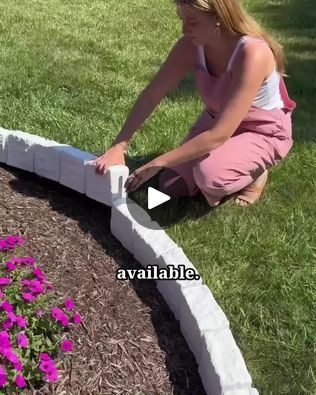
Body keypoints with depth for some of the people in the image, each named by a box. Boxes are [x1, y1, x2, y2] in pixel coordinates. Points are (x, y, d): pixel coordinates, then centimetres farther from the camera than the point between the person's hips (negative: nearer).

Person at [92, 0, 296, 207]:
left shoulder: (252, 54, -37)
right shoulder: (192, 46, -18)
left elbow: (219, 135, -39)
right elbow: (151, 96, -14)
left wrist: (157, 163, -35)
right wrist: (118, 147, -24)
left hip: (264, 132, -6)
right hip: (217, 122, 6)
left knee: (210, 176, -33)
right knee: (171, 188, -4)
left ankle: (254, 171, -1)